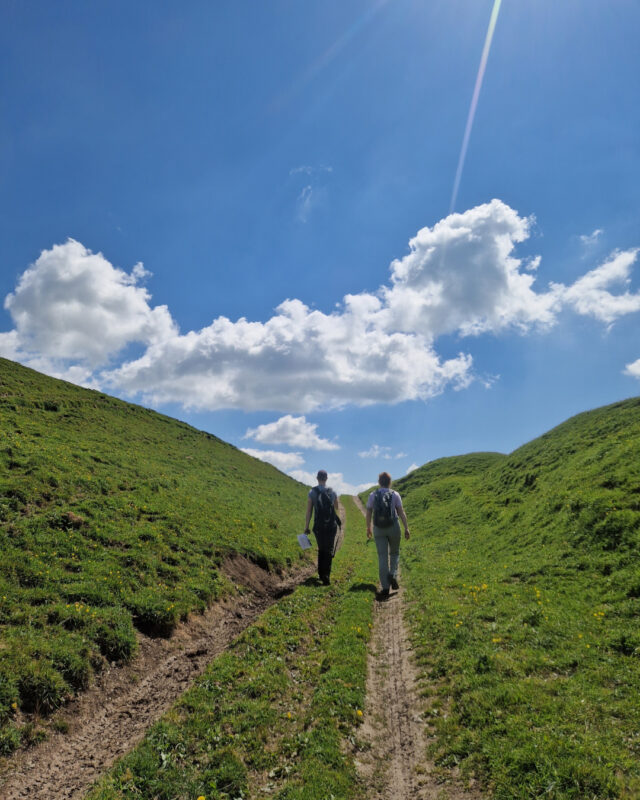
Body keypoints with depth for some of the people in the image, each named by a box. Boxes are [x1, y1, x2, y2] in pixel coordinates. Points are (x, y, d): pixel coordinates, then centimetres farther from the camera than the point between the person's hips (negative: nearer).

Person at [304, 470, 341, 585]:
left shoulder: (312, 492, -5)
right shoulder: (333, 492, -1)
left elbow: (309, 511, -4)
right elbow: (336, 509, 9)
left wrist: (306, 527, 1)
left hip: (318, 527, 0)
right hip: (331, 526, 0)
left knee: (321, 549, 18)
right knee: (329, 551, 7)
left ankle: (321, 574, 20)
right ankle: (326, 577, 0)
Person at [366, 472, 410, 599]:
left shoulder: (373, 495, 2)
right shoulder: (395, 495, -3)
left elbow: (368, 513, 5)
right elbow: (401, 512, -7)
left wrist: (368, 528, 17)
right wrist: (406, 528, -3)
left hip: (379, 529, 1)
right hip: (393, 527, -1)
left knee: (382, 557, 3)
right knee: (394, 553, 19)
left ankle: (385, 588, -1)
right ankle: (393, 575, -7)